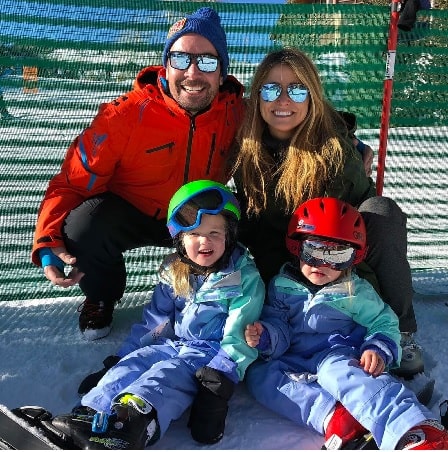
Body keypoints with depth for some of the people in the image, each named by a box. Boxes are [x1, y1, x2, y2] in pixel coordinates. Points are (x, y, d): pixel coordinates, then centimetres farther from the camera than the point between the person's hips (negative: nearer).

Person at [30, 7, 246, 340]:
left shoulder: (236, 113, -16)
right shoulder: (125, 115, -24)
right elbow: (71, 184, -20)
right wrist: (49, 243, -35)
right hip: (130, 214, -2)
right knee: (84, 223, -31)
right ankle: (101, 297, 4)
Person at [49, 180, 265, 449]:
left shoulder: (245, 278, -7)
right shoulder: (173, 273, 11)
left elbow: (238, 335, -13)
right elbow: (155, 320, 16)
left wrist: (222, 372, -24)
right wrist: (123, 354, 12)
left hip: (211, 352, -6)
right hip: (171, 344, 6)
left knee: (165, 375, -32)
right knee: (131, 365, -20)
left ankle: (129, 421, -58)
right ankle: (89, 415, -41)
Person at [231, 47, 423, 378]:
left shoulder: (334, 145, -22)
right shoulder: (247, 150, -11)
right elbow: (255, 227, -2)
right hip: (284, 260, 3)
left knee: (380, 211, -31)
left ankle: (401, 330, -21)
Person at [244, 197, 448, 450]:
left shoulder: (356, 291, 7)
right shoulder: (281, 286, 11)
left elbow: (384, 322, 8)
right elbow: (277, 325, 7)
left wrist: (379, 349, -14)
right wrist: (265, 337, -18)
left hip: (338, 354, -3)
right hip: (295, 361, 3)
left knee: (336, 369, -39)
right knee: (258, 374, -26)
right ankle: (331, 417, -43)